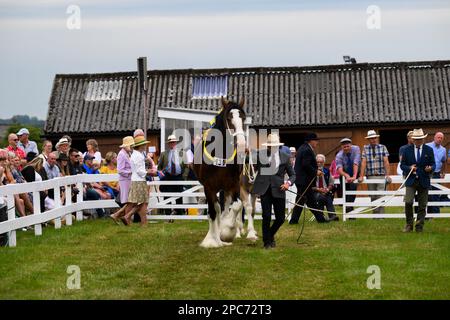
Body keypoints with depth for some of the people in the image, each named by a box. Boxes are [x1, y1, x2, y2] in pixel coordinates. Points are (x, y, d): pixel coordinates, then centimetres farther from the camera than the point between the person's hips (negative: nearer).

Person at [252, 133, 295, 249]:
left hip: (278, 190, 1)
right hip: (265, 190, -1)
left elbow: (292, 175, 10)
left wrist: (288, 183, -10)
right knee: (266, 216, -5)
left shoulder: (285, 157, 4)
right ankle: (267, 241, 12)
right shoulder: (260, 155, 4)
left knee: (280, 218, 4)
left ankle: (271, 235, 33)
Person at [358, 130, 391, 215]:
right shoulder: (365, 148, 5)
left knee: (380, 196, -9)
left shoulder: (382, 147, 4)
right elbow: (363, 162, -1)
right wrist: (361, 176, -8)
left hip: (381, 176, -1)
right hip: (370, 176, 1)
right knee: (373, 197, 6)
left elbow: (386, 162, -2)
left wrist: (387, 175, -10)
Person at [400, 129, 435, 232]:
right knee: (408, 202, -16)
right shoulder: (407, 150, 5)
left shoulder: (429, 150, 6)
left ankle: (419, 227, 14)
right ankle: (409, 225, 0)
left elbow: (433, 164, 7)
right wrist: (409, 168, -14)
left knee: (422, 206, 4)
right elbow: (402, 165, 7)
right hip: (411, 181, -1)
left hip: (424, 181, 1)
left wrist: (430, 168, -16)